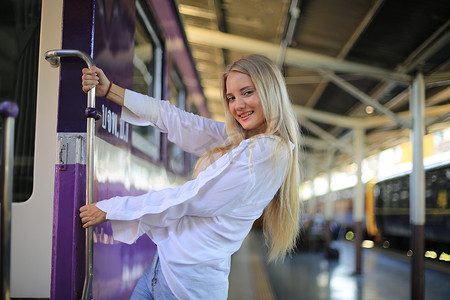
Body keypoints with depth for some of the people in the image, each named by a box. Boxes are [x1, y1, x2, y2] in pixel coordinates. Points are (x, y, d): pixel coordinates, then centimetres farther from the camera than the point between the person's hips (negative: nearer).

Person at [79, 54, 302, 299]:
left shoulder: (268, 151, -18)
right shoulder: (235, 138, 8)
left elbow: (190, 199, -17)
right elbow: (173, 119, 11)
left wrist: (110, 209, -8)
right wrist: (108, 90, 11)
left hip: (189, 278, -7)